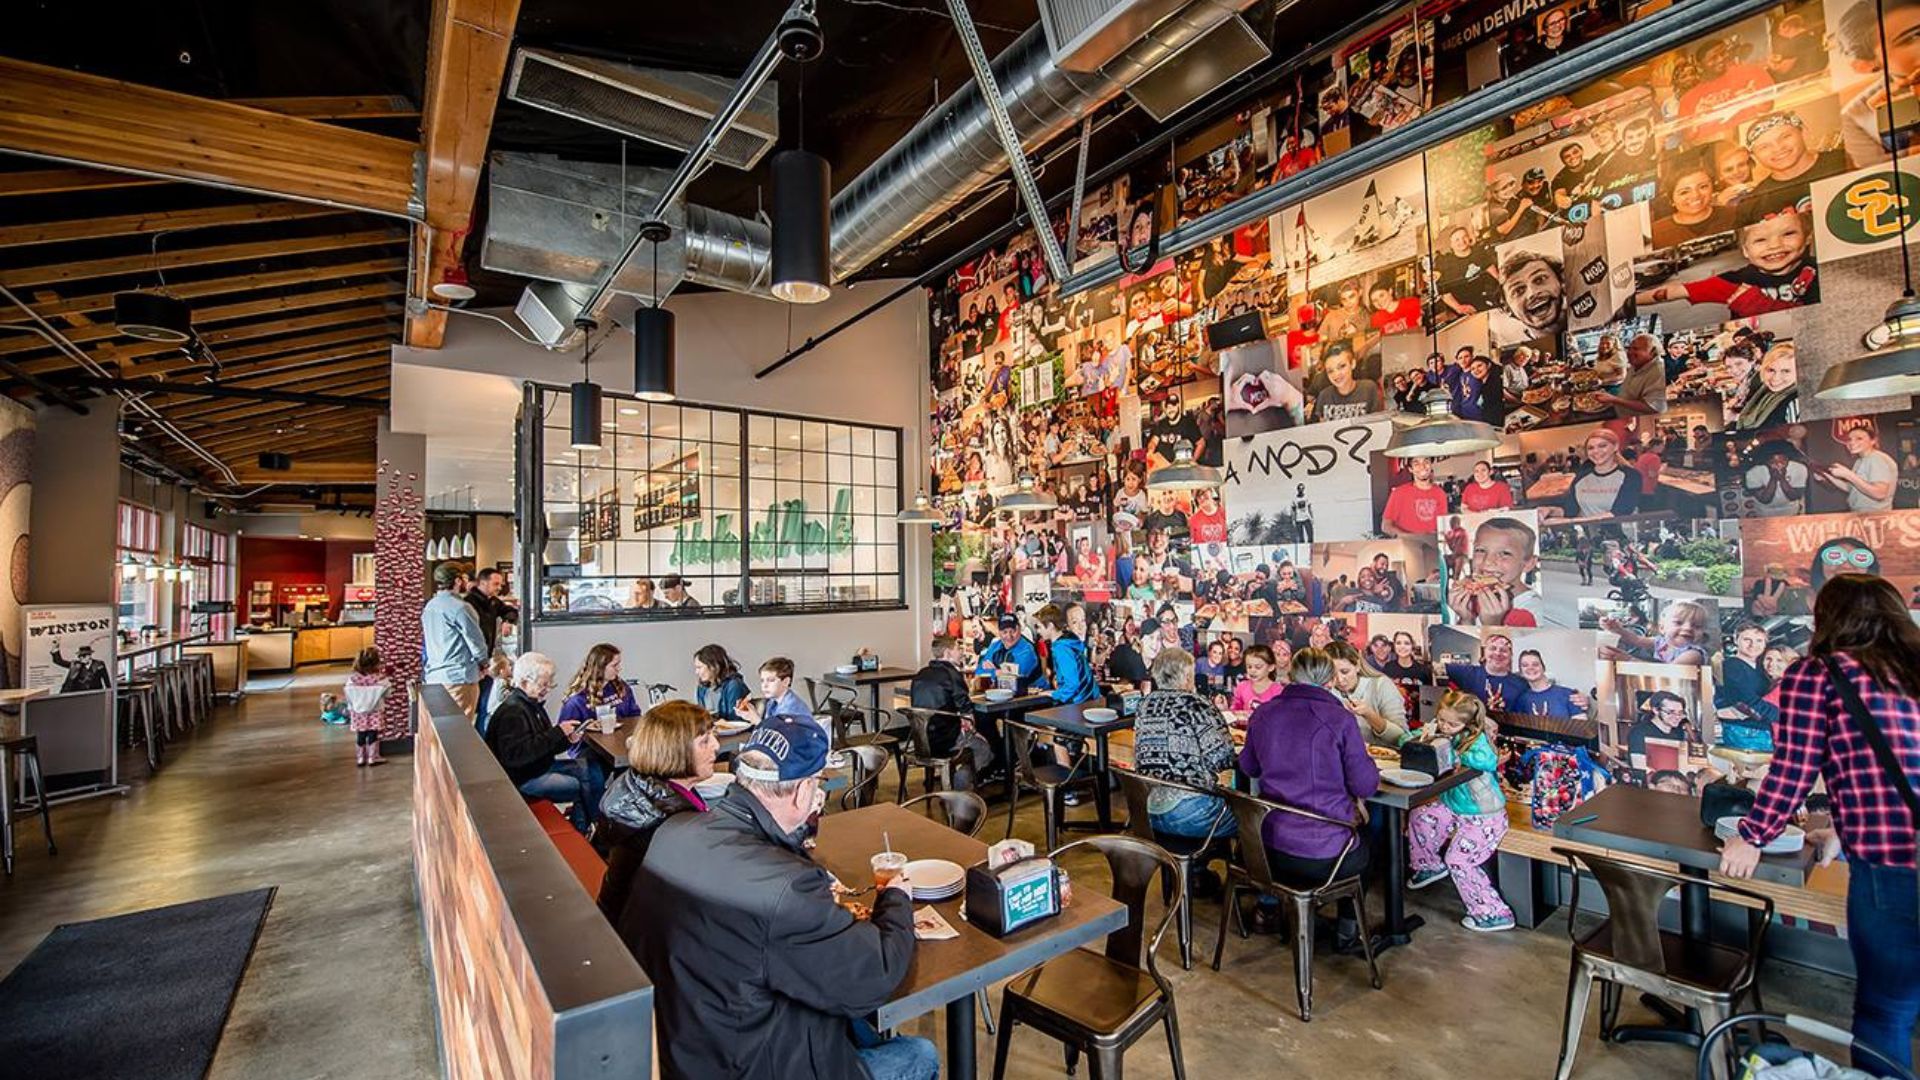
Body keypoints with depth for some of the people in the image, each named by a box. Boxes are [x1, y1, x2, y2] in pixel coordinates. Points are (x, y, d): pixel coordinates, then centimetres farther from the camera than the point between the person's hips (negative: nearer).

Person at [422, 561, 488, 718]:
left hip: (433, 676, 8)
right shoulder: (461, 608, -15)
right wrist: (483, 662, 7)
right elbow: (476, 642, -11)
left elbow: (427, 641, 18)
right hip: (459, 677, -8)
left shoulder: (428, 607, 10)